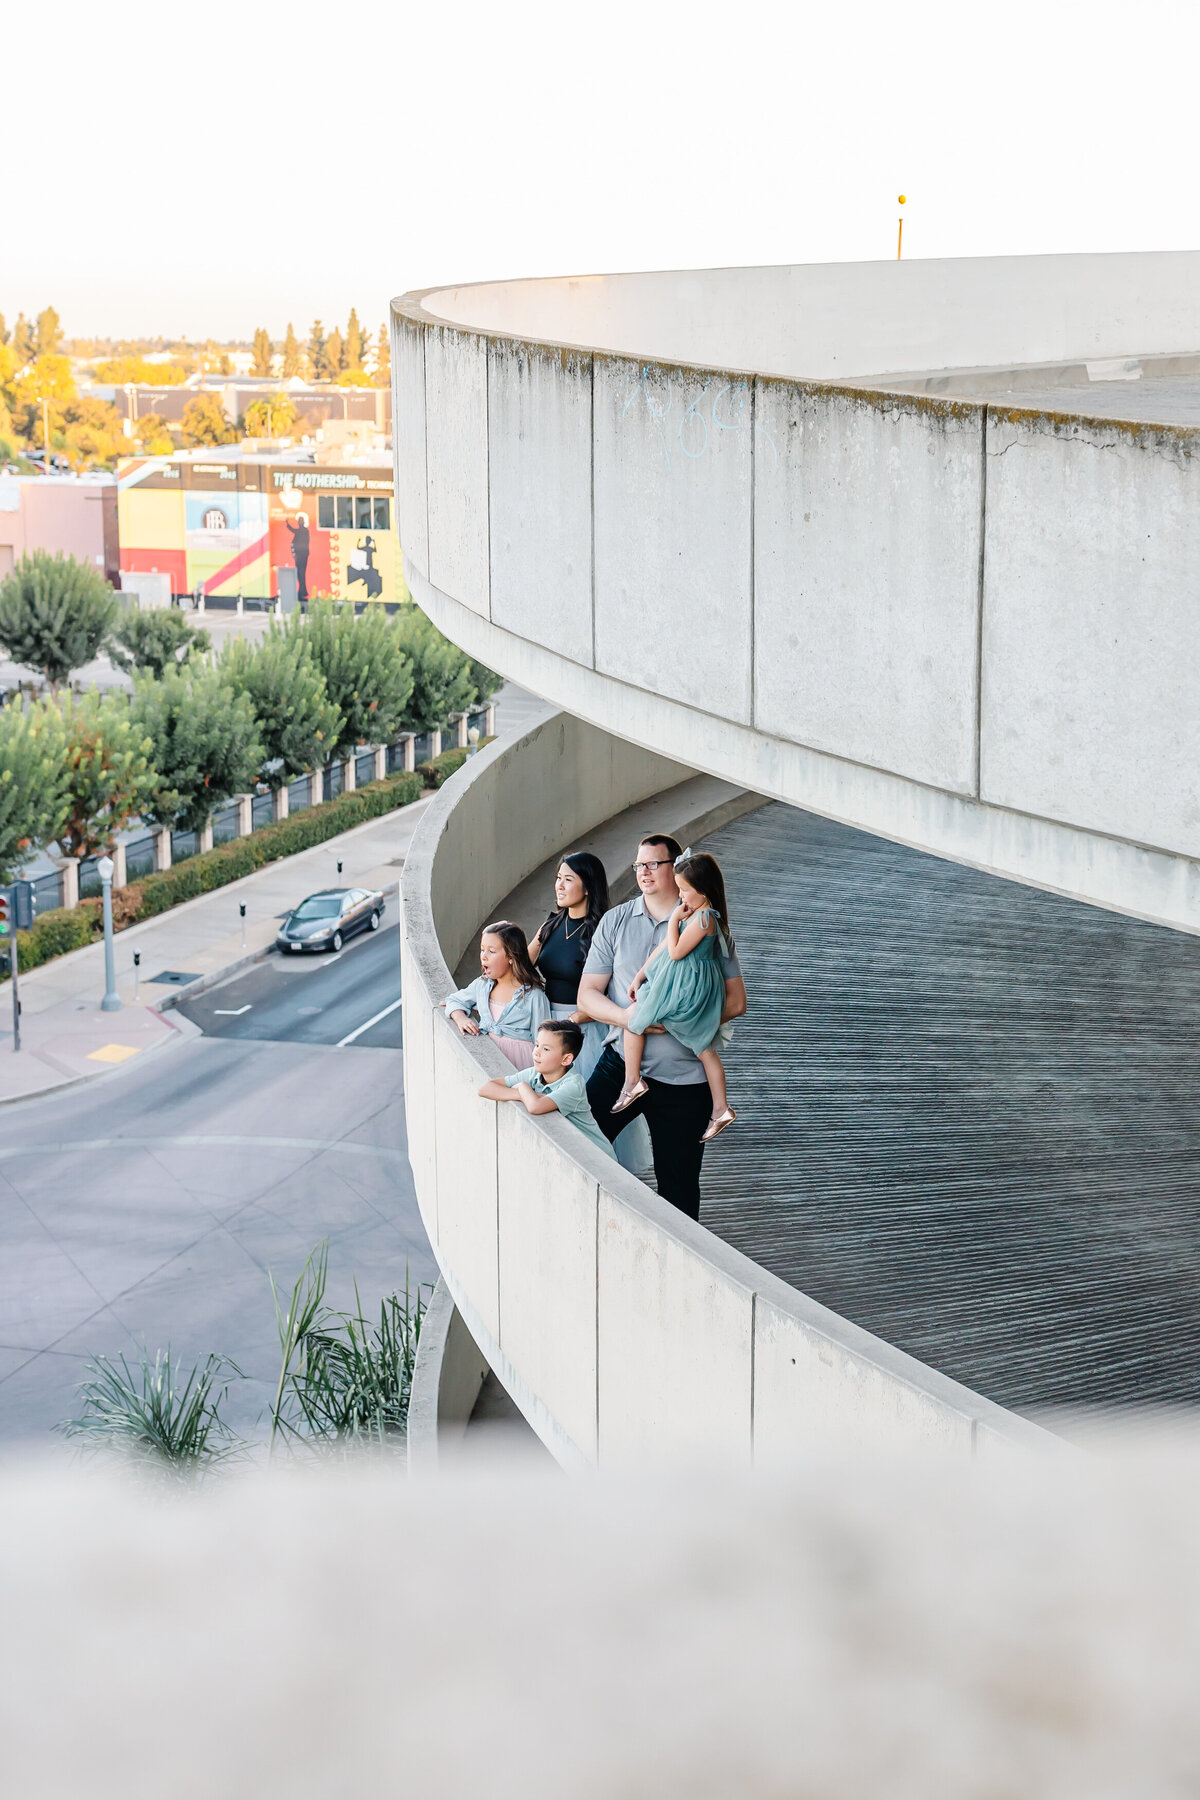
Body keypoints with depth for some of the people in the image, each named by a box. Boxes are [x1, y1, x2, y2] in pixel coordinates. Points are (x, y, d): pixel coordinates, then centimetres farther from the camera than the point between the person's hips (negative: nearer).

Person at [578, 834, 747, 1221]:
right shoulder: (616, 921, 6)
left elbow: (735, 1002, 0)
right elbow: (587, 995, 4)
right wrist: (627, 1017, -16)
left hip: (684, 1076, -1)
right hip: (621, 1062, 1)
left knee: (678, 1184, 5)